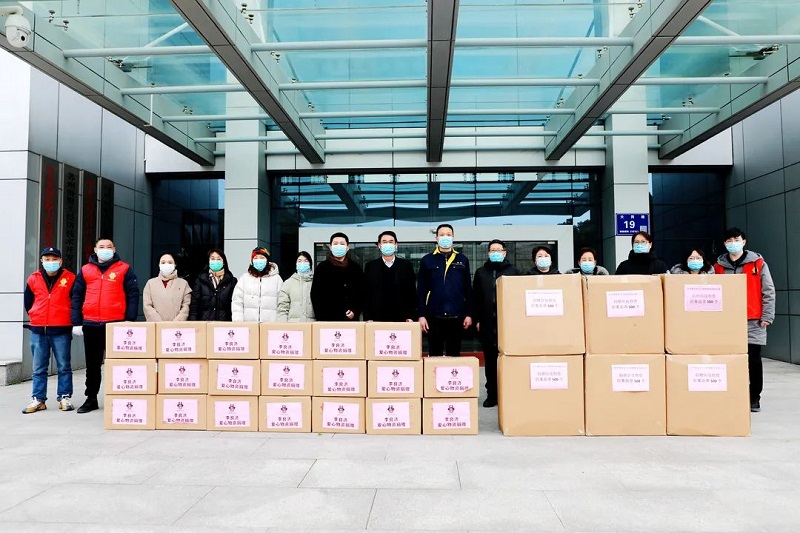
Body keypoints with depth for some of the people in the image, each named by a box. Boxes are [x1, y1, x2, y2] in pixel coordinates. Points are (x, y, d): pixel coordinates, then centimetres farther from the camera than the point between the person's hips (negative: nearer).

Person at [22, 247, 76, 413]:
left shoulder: (70, 278, -2)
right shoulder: (33, 279, 6)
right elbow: (28, 302, 17)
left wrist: (72, 320, 3)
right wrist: (36, 318, 14)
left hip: (61, 330, -3)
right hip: (38, 331, 3)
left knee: (64, 366, 4)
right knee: (39, 368, 8)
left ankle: (64, 397, 12)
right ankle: (38, 399, 15)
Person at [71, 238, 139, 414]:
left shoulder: (124, 269, 2)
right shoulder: (85, 270, 11)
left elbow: (133, 295, -2)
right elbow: (77, 297, 10)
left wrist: (130, 320, -8)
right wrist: (76, 322, 4)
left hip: (116, 324, -3)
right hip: (91, 324, 3)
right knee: (92, 364, 12)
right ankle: (91, 399, 23)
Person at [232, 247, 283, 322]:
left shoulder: (276, 278, 7)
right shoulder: (244, 278, 9)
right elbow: (237, 302, 5)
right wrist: (237, 322, -5)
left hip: (270, 324, -1)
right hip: (248, 323, 1)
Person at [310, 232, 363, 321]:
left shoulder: (356, 268, 9)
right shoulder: (322, 267, 4)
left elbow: (361, 293, 11)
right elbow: (315, 295, 1)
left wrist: (355, 311, -4)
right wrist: (322, 318, -7)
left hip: (351, 318, 2)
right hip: (328, 319, -2)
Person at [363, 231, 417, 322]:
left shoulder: (406, 265, 5)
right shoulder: (370, 266, 6)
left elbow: (412, 293, 5)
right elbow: (366, 294, 4)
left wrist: (411, 317, -2)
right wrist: (368, 318, -3)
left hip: (401, 318, 0)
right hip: (377, 319, 0)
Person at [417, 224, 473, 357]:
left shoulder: (462, 260, 8)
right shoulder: (427, 260, 5)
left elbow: (468, 290, 8)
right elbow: (421, 291, 4)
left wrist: (469, 314, 2)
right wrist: (421, 315, -3)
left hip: (456, 316, 1)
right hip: (434, 317, -1)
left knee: (454, 354, 8)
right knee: (435, 354, 7)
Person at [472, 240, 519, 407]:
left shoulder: (513, 271, 6)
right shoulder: (481, 272, 11)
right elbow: (475, 298, 9)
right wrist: (477, 320, 2)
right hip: (487, 324, 2)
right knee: (490, 360, 5)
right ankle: (492, 394, 12)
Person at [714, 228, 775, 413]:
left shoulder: (758, 263, 1)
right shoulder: (718, 266, 7)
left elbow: (768, 292, 0)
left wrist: (767, 316, -5)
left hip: (753, 322, -2)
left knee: (753, 360, 4)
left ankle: (754, 398, 16)